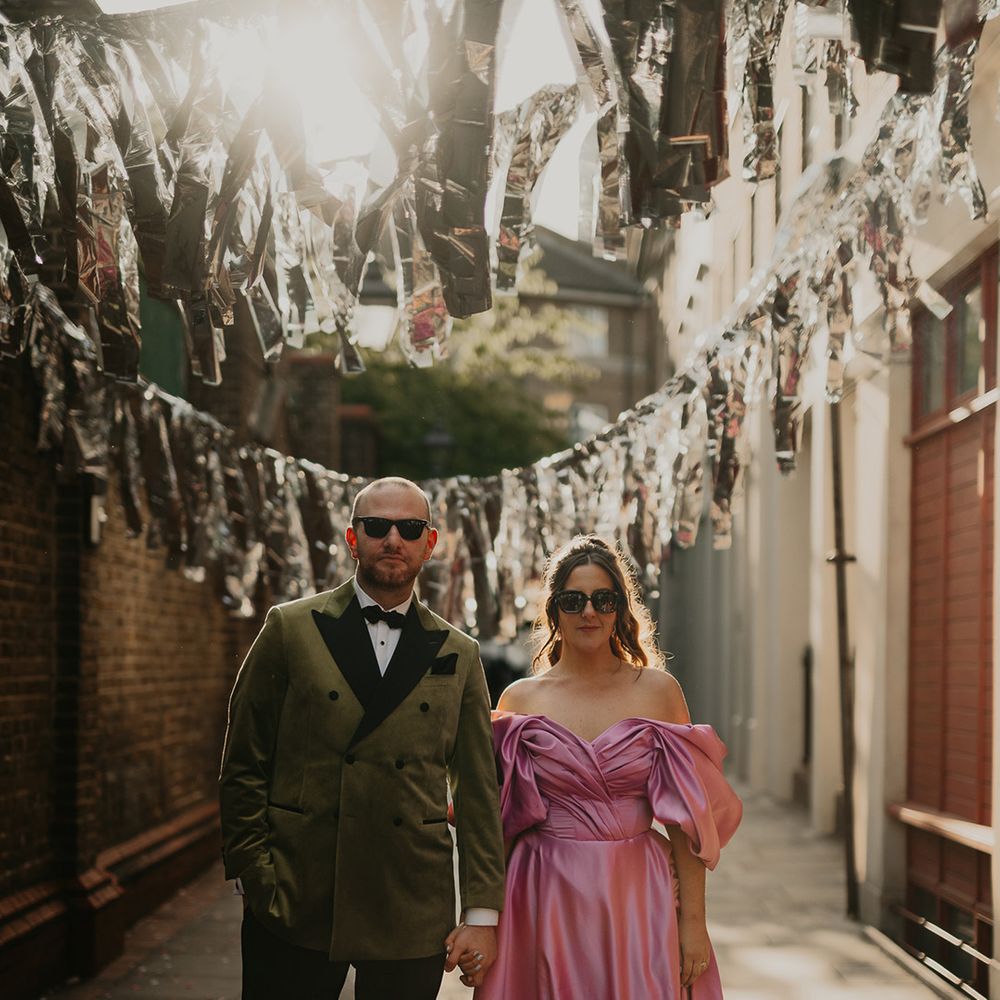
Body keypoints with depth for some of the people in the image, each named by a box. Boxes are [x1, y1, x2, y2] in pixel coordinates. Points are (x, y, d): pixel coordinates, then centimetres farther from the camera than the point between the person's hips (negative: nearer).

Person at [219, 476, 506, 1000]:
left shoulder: (458, 656, 9)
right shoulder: (290, 629, 4)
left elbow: (478, 794, 8)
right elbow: (243, 766, 4)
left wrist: (482, 914, 3)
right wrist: (256, 877, -4)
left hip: (412, 918, 1)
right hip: (293, 912, -1)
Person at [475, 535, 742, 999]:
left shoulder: (658, 691, 1)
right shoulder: (520, 699, 4)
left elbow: (685, 821, -1)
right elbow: (499, 818, 9)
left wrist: (693, 921, -6)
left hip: (639, 897, 0)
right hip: (546, 902, 1)